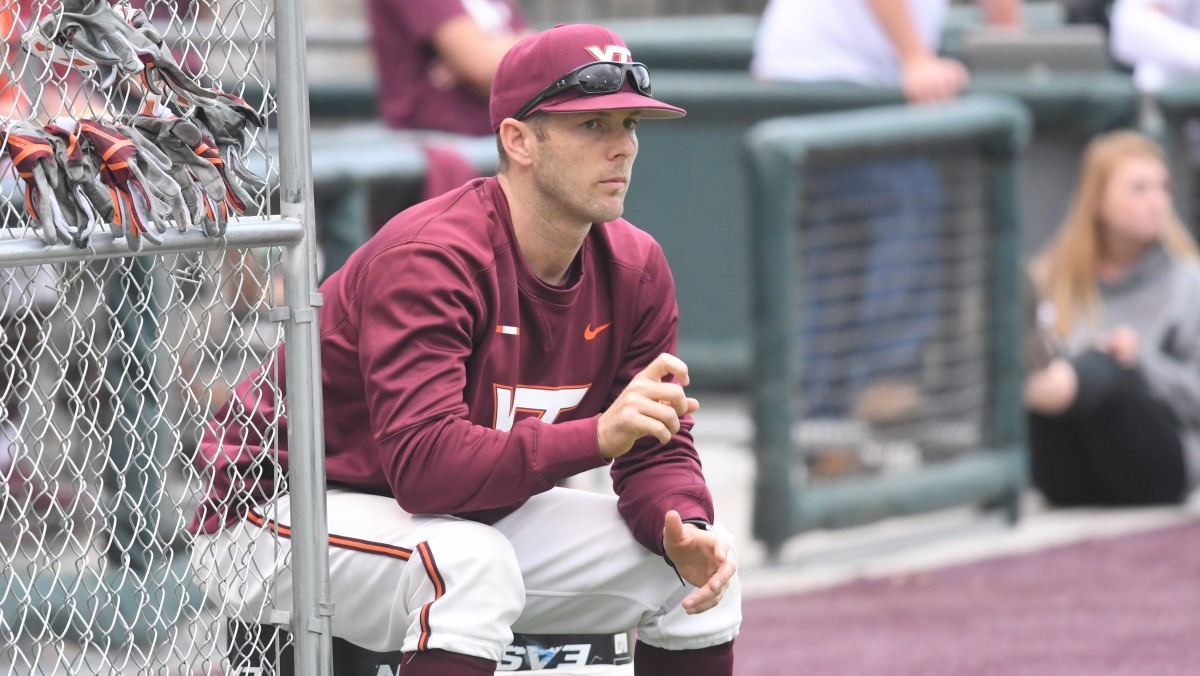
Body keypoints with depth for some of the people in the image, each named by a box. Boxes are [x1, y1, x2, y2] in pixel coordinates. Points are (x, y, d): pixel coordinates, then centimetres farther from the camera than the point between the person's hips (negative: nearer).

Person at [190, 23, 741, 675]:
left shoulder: (634, 269, -3)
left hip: (473, 513, 8)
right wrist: (597, 434, -47)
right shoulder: (428, 260, -28)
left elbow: (658, 451, 1)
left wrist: (684, 531, -22)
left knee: (695, 565, -5)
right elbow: (424, 462, -38)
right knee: (473, 562, -38)